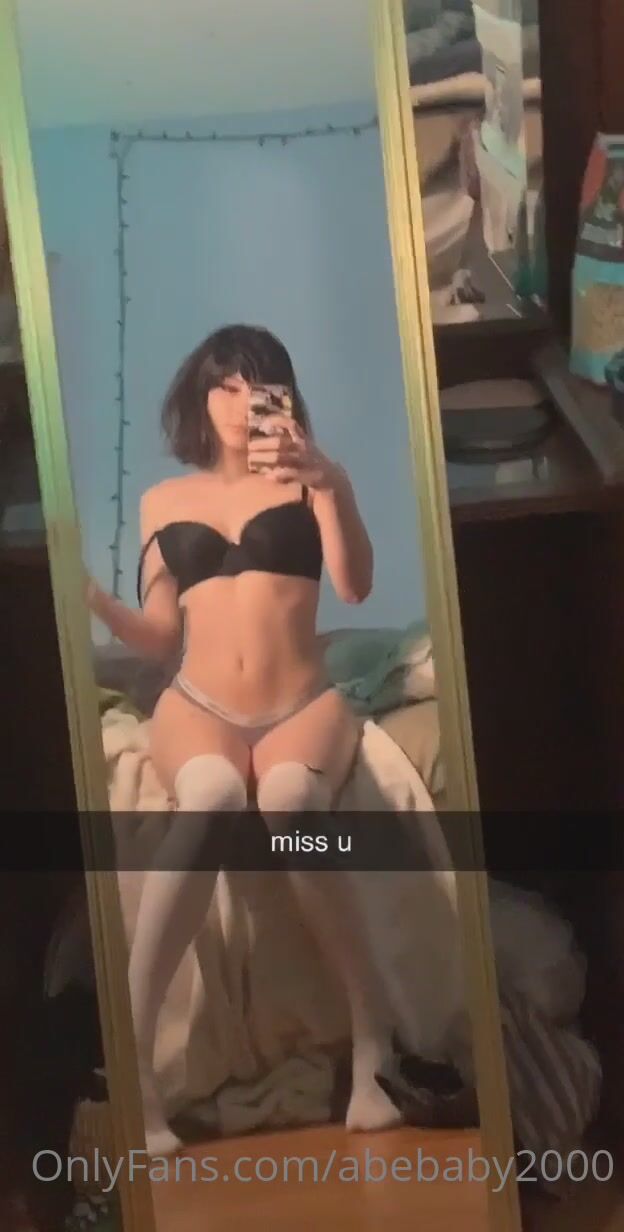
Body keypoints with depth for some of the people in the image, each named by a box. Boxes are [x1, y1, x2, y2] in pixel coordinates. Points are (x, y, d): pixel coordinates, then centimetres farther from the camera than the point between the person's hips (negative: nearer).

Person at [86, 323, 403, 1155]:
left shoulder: (310, 481, 12)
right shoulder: (163, 500, 17)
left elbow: (356, 585, -5)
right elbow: (161, 636, 15)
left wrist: (326, 481, -19)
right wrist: (90, 599, -4)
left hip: (303, 707, 0)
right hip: (199, 710, 0)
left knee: (289, 801, -39)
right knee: (211, 796, -38)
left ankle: (372, 1042, -32)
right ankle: (130, 1058, -39)